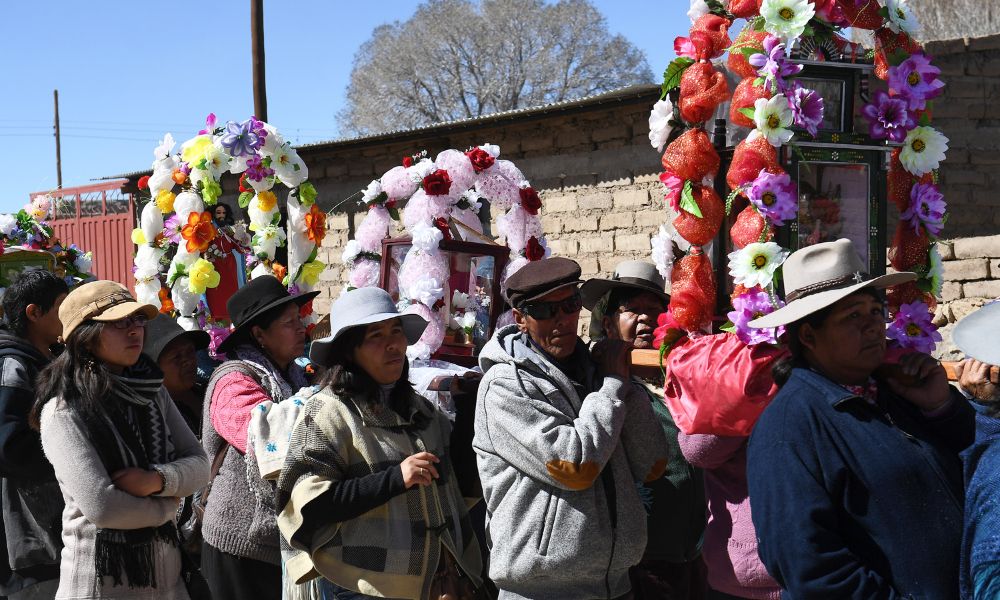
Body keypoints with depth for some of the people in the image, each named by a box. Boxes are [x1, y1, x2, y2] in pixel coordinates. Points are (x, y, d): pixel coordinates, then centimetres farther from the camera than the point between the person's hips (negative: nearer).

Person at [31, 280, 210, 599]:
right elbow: (101, 507, -22)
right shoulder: (63, 411, -14)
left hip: (166, 572, 6)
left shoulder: (153, 393, 7)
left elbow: (199, 465, 3)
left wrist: (158, 480, -17)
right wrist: (167, 505, -7)